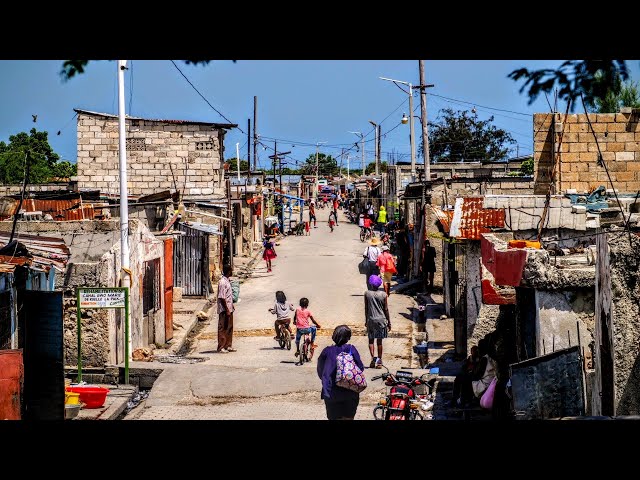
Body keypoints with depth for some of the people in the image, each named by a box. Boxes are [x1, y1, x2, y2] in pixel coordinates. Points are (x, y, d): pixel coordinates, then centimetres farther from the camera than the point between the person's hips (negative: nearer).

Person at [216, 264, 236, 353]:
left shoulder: (227, 281, 12)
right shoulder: (222, 282, -19)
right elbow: (221, 298, -21)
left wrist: (231, 306, 21)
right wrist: (227, 310, -21)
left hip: (229, 309, 10)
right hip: (224, 310, -10)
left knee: (229, 328, 14)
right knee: (223, 329, -4)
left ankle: (228, 346, 22)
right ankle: (221, 347, 1)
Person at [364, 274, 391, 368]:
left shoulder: (367, 293, -6)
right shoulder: (383, 294, -5)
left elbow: (366, 308, 0)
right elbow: (386, 309, -1)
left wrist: (366, 320, 12)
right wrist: (389, 322, 8)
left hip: (371, 319, 0)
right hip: (381, 320, 0)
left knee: (371, 340, 10)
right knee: (379, 341, 9)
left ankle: (373, 357, -9)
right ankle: (379, 361, 11)